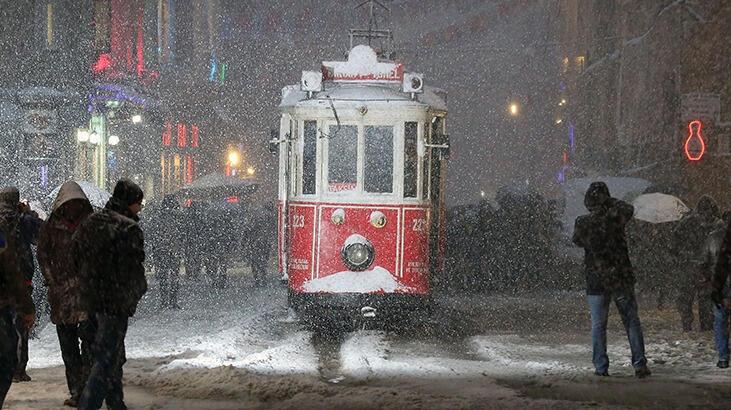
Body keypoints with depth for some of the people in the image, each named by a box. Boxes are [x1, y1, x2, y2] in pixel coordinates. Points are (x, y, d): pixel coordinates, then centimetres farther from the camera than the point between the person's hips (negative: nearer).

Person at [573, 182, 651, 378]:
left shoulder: (582, 223, -6)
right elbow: (628, 209, 15)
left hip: (596, 281, 0)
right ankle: (639, 364, 4)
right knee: (632, 322, 7)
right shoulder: (613, 219, -8)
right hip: (621, 278, 0)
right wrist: (612, 203, 20)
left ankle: (601, 367, 4)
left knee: (598, 325, 7)